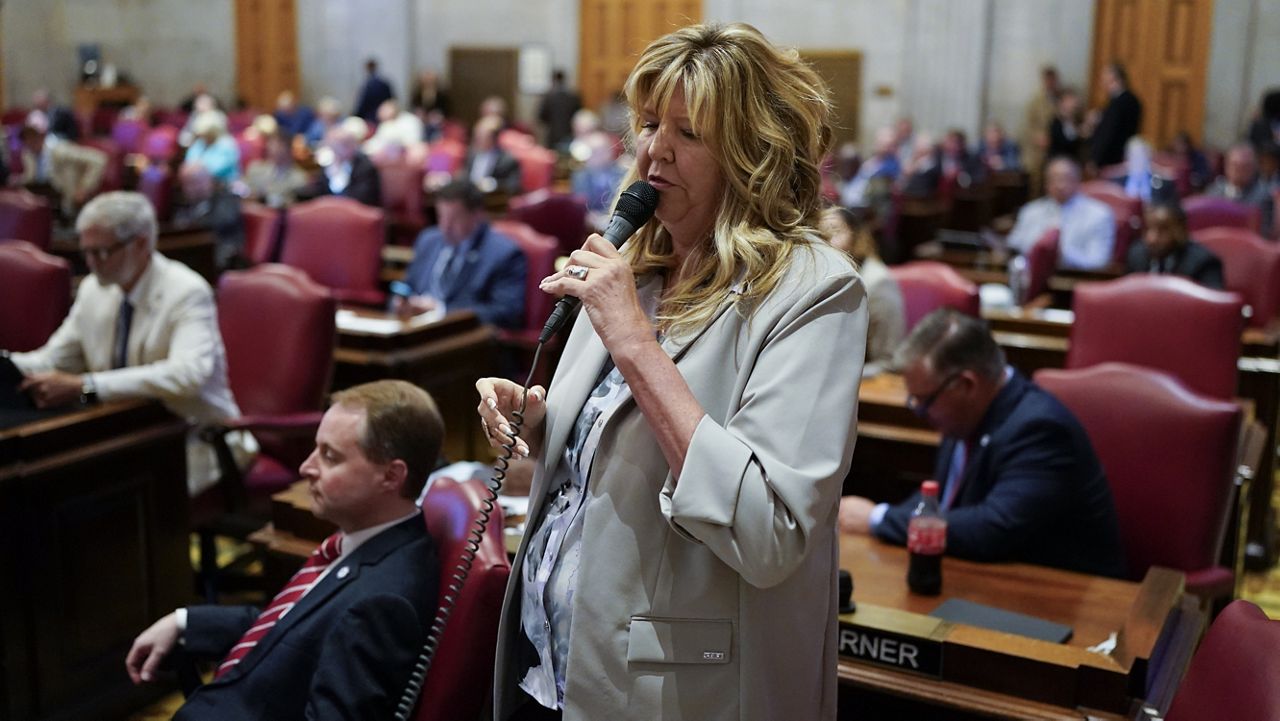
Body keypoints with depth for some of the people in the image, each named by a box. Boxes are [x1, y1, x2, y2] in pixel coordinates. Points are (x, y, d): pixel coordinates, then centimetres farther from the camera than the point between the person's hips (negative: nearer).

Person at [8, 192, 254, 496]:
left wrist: (84, 387, -36)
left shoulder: (187, 292, -15)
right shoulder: (93, 289, 7)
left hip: (192, 444, -7)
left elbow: (188, 373, -32)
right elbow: (53, 360, 14)